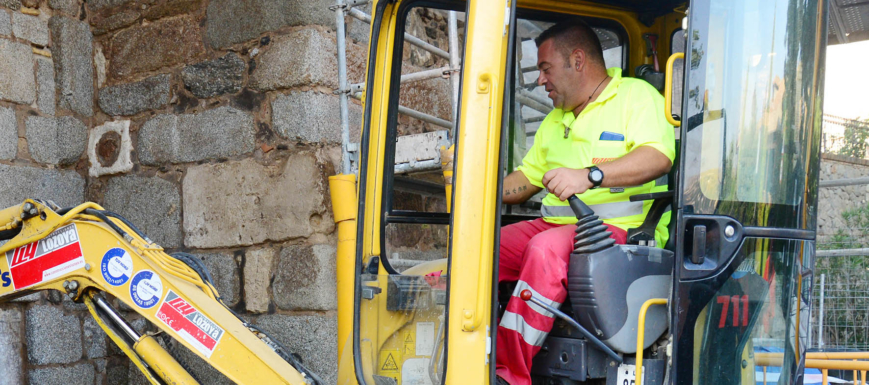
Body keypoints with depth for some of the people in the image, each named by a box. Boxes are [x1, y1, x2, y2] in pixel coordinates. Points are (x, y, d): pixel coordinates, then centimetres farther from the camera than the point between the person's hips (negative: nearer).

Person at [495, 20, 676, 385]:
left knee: (546, 249, -35)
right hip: (553, 224, 8)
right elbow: (526, 178, 27)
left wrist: (590, 175, -29)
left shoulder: (637, 95, 1)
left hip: (620, 228, -7)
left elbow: (659, 157, -17)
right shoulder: (555, 120, 26)